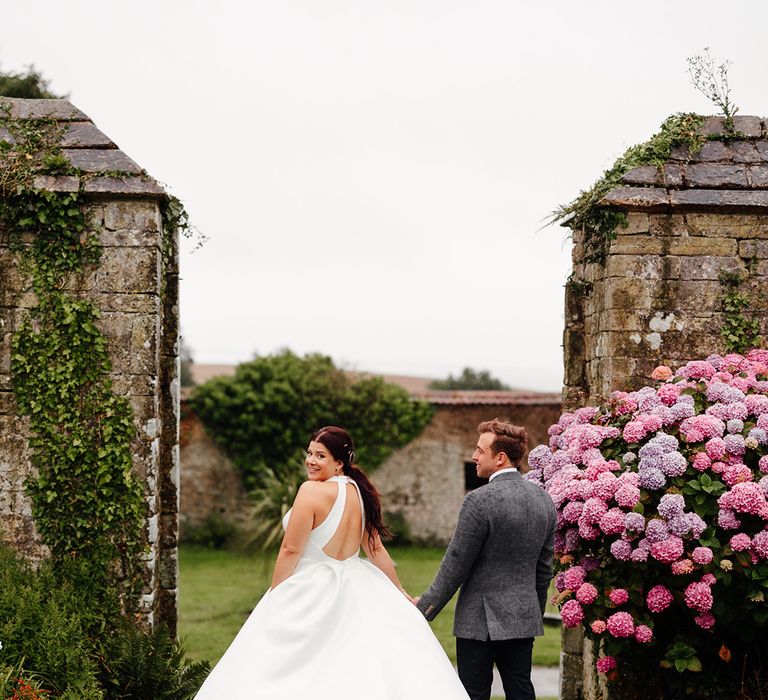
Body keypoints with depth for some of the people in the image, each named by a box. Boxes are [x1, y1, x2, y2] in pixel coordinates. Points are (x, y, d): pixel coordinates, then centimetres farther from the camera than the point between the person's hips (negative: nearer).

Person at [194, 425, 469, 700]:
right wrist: (401, 593, 22)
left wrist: (274, 599, -4)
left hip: (311, 594, -7)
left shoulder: (312, 490, -16)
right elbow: (377, 550, 12)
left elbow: (290, 550, -14)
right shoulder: (359, 492, 5)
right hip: (354, 592, 7)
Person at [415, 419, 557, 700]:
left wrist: (425, 606, -3)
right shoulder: (543, 498, 4)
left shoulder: (480, 500, -17)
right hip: (524, 617, 6)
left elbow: (456, 564, -13)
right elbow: (544, 565, 11)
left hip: (479, 621, -6)